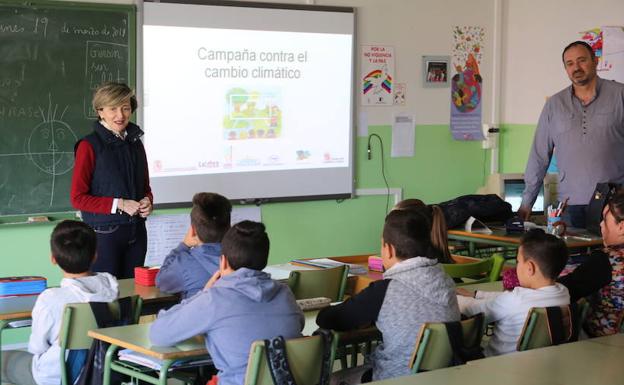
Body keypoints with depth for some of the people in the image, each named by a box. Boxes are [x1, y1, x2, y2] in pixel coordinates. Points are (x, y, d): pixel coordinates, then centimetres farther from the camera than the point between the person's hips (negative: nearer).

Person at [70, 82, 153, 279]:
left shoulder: (135, 144, 11)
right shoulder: (89, 146, -7)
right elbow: (77, 198, -9)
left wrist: (147, 202, -1)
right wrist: (120, 204, -16)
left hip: (136, 233, 6)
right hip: (105, 233, -5)